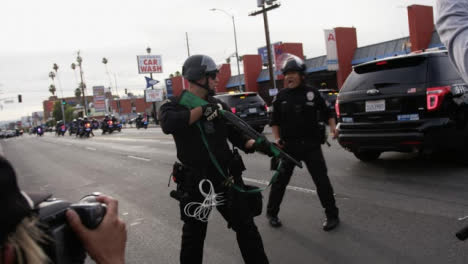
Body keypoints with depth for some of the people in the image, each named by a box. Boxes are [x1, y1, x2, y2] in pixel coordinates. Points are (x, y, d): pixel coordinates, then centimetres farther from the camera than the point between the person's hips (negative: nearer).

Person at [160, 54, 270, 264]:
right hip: (195, 183, -3)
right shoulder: (174, 104, -6)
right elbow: (168, 124, -29)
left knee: (246, 227, 12)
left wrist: (256, 144, -13)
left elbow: (238, 136, 6)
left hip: (226, 177, 4)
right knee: (193, 235, 14)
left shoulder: (218, 105, 7)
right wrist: (203, 109, -24)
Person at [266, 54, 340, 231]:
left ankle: (332, 215, 18)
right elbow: (274, 121, 9)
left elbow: (326, 113, 8)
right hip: (288, 146, 1)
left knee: (322, 180, 2)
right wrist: (277, 138, -4)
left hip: (311, 145, 0)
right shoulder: (281, 96, 2)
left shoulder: (312, 93, 0)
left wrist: (332, 126, -9)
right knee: (280, 180, 7)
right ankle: (272, 213, 25)